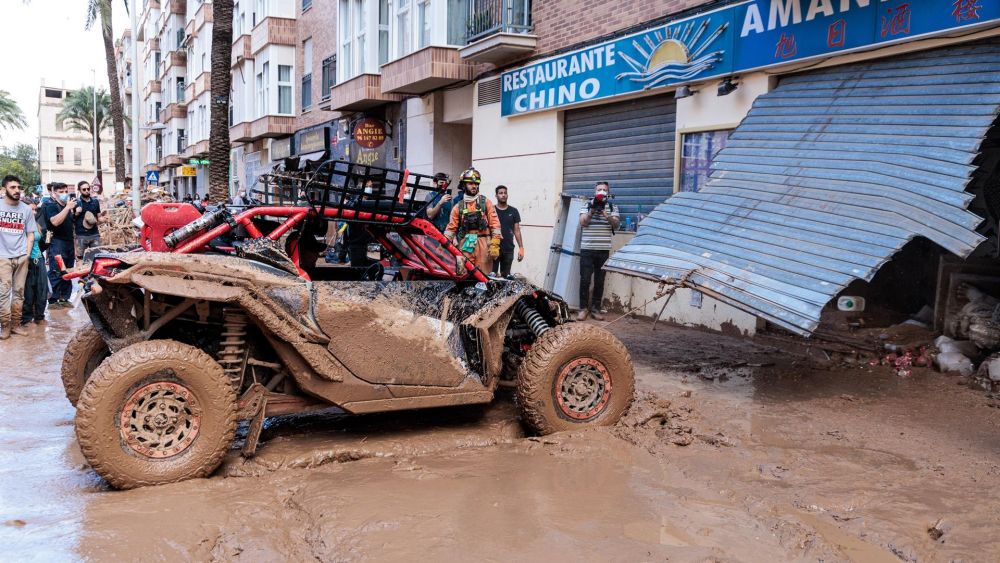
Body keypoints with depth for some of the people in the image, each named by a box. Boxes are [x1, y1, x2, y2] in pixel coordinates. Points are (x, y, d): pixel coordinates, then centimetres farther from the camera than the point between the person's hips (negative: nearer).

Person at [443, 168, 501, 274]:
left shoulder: (486, 203, 6)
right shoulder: (458, 207, 11)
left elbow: (495, 225, 0)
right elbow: (451, 228, 7)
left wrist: (495, 245, -9)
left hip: (483, 245, -2)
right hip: (465, 246, 2)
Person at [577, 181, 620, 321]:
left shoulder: (612, 207, 8)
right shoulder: (587, 205, 5)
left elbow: (616, 225, -3)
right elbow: (583, 222, -6)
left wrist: (606, 215, -20)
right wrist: (592, 210, -19)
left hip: (604, 250, 2)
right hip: (587, 249, -1)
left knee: (600, 281, 5)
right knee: (585, 280, -3)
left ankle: (596, 308, 14)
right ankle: (583, 308, 6)